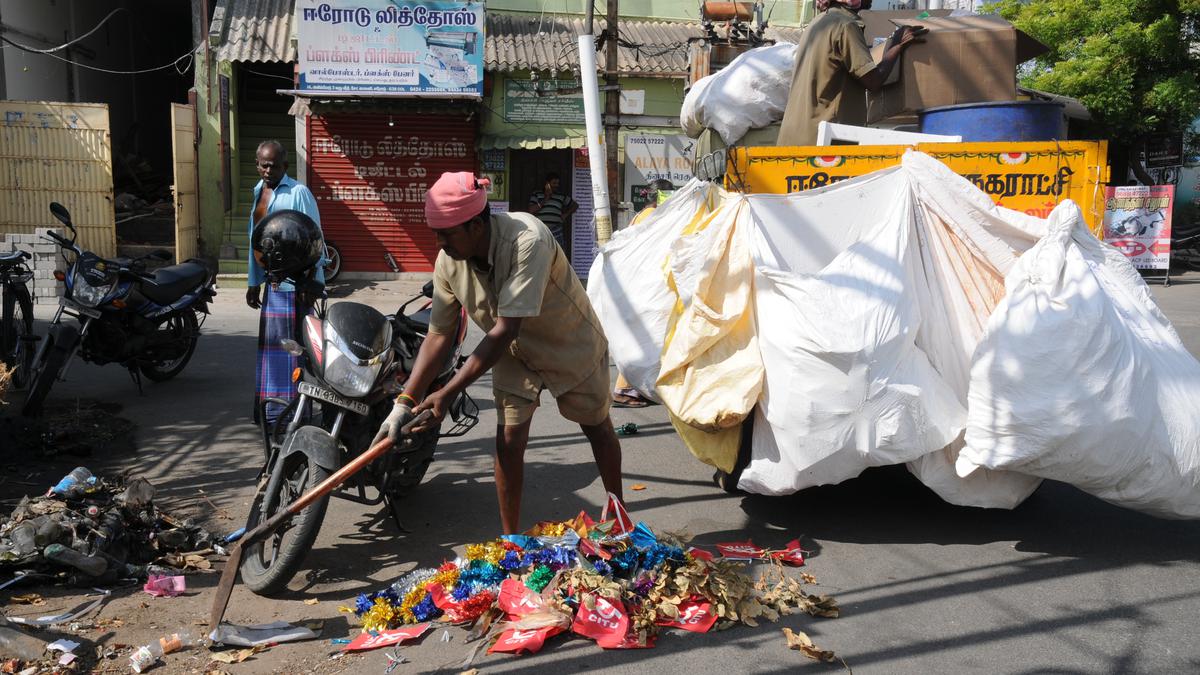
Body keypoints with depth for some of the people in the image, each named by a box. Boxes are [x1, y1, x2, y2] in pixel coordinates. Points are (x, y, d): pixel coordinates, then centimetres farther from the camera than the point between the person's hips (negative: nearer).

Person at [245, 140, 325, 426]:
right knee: (270, 344, 13)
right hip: (272, 281, 8)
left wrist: (311, 281, -18)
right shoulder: (259, 191, 16)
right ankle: (270, 411, 23)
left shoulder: (298, 193, -9)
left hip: (295, 282, -8)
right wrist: (253, 281, 19)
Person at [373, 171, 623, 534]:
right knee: (509, 440, -5)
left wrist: (448, 393, -38)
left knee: (598, 429, 13)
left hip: (573, 345, -4)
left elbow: (504, 331, -39)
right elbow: (439, 335, -13)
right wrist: (404, 402, -19)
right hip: (514, 353, 4)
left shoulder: (527, 241, -38)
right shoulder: (448, 262, -19)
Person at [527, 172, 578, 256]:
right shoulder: (536, 195, 11)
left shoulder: (561, 197, 16)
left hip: (556, 232, 1)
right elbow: (531, 210, -3)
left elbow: (575, 205, 27)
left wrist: (566, 215, 12)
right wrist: (546, 199, -3)